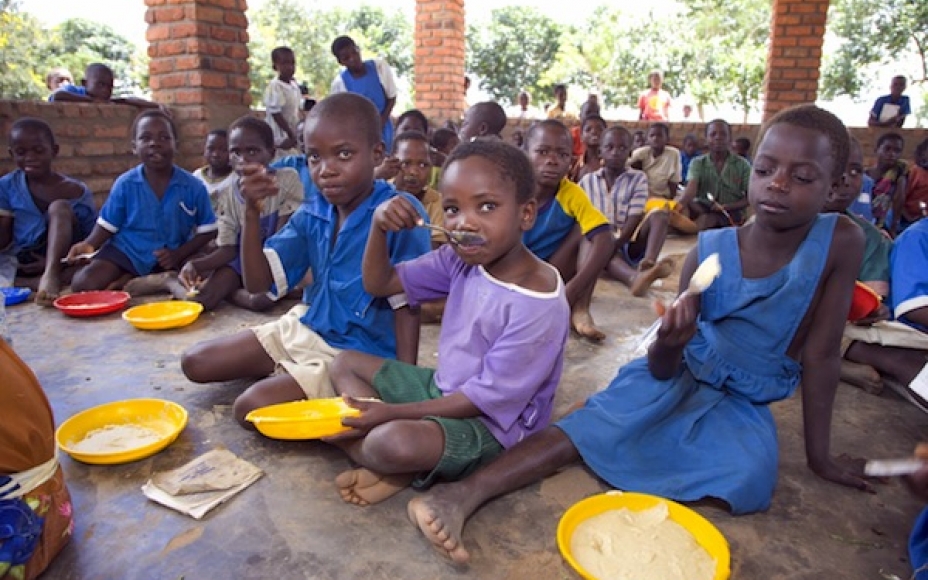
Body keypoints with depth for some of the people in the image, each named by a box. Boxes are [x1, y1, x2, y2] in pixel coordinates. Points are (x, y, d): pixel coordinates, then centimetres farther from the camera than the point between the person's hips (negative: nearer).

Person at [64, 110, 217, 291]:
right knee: (84, 283, -20)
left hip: (170, 255, 0)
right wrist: (89, 245, -18)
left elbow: (207, 230, -2)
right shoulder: (125, 184, -4)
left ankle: (131, 281, -11)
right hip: (127, 251, 0)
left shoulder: (193, 187, -7)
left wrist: (178, 255, -15)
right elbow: (107, 225, 4)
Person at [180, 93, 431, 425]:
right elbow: (258, 283, -2)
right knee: (195, 363, 9)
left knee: (252, 407, -21)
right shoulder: (313, 211, -1)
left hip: (358, 352, -7)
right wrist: (252, 212, -15)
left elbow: (406, 306, -19)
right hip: (304, 328, 7)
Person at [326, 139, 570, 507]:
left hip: (489, 425, -8)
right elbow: (379, 283, 2)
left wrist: (393, 412, -21)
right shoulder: (461, 260, -6)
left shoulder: (539, 308, -27)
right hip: (441, 388, 8)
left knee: (396, 442, -36)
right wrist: (379, 226, -18)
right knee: (346, 362, 8)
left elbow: (488, 398, -23)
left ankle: (405, 472, 0)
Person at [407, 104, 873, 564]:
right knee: (591, 425, -24)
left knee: (748, 479, -31)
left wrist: (819, 455, -5)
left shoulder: (840, 242, -17)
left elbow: (820, 354, -10)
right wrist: (669, 342, -37)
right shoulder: (709, 251, -15)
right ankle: (466, 493, -30)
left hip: (742, 404, 1)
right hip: (677, 378, 0)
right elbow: (662, 369, -12)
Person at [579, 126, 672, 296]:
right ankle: (634, 277, -66)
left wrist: (615, 244, -22)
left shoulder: (638, 178, 5)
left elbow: (634, 220, -7)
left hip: (629, 243, 1)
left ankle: (648, 262, -50)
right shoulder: (587, 181, 9)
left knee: (659, 215, -22)